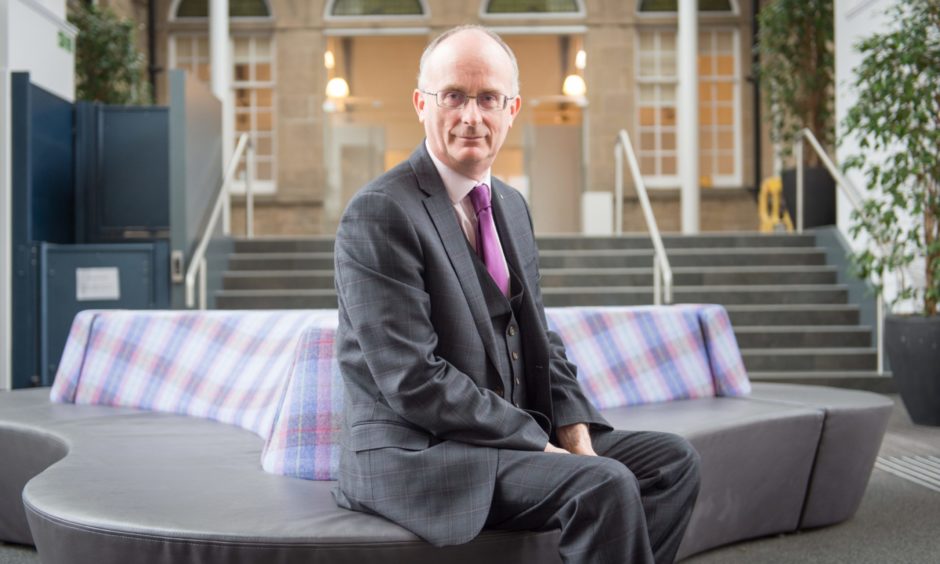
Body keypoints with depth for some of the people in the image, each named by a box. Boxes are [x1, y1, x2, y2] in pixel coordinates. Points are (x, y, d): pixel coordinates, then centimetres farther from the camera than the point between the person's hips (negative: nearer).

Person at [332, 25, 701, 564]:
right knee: (605, 485, -26)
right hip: (418, 453, -8)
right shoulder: (379, 214, -15)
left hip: (521, 433, 9)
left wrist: (572, 426, -1)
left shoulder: (511, 205, 13)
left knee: (674, 459, 2)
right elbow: (413, 379, -21)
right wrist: (539, 445, -17)